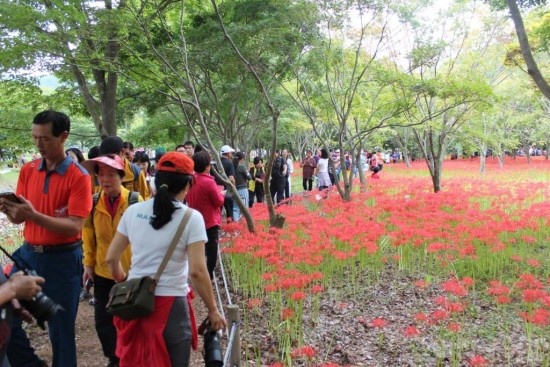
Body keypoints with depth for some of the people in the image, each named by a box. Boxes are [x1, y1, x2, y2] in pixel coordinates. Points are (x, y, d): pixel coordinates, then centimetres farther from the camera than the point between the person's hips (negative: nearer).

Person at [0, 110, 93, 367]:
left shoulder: (78, 177, -13)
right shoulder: (27, 171, 4)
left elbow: (74, 227, -19)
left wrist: (34, 215, -29)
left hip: (62, 259, -5)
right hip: (28, 253, 6)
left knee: (60, 328, 7)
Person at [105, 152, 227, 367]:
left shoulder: (133, 211, 0)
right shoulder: (191, 217, -13)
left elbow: (111, 258, 6)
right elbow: (197, 271, -17)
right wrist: (212, 310, -6)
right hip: (170, 304, -4)